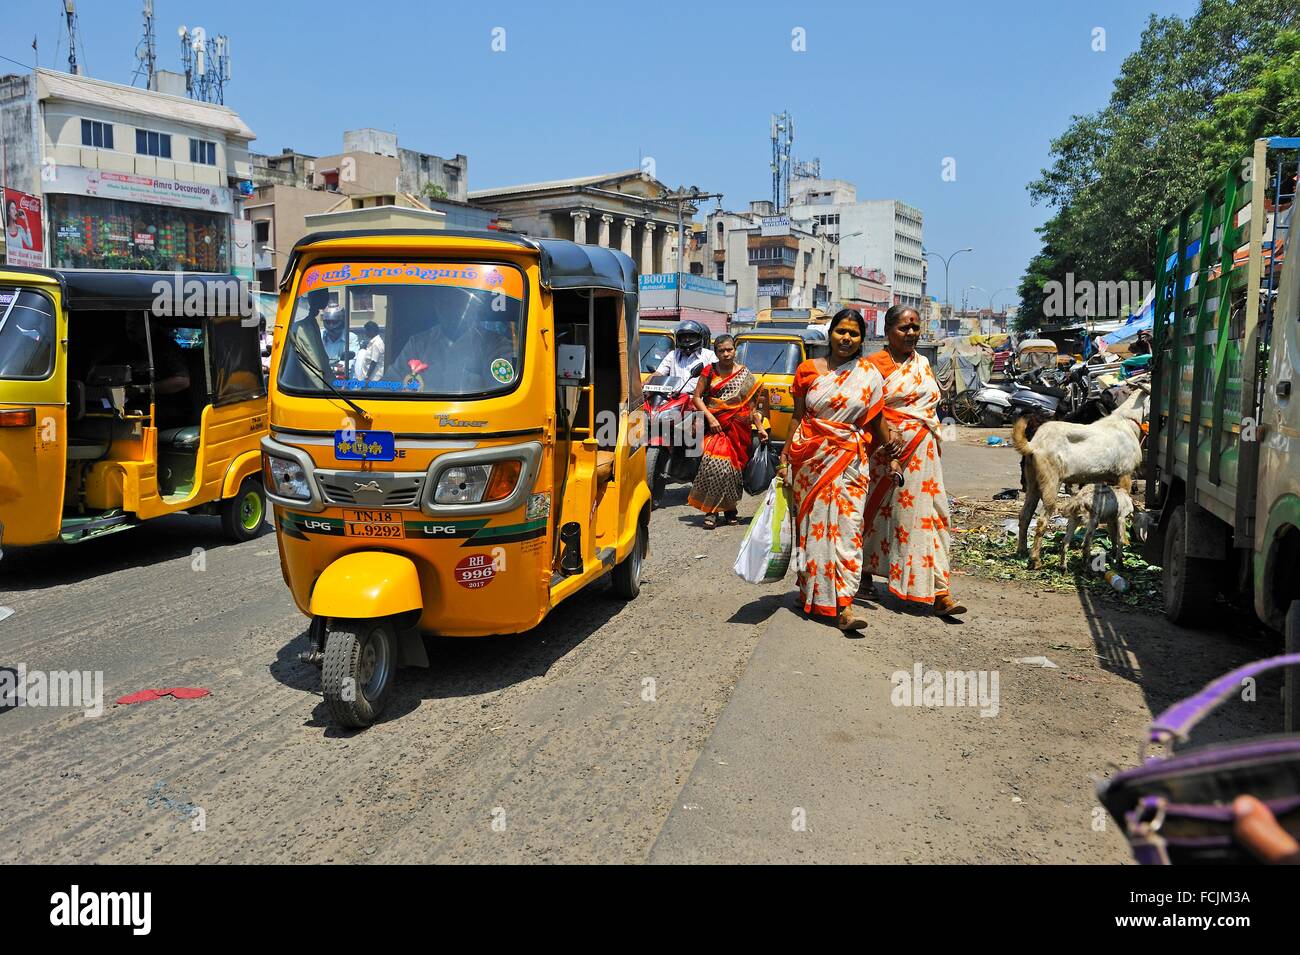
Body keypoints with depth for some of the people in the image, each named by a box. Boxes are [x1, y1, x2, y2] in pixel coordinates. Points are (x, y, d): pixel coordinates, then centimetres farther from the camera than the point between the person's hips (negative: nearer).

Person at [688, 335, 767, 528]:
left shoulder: (746, 375, 8)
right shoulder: (709, 371, 7)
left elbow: (752, 404, 7)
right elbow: (697, 397, 3)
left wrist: (760, 428, -1)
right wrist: (710, 418, -10)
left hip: (738, 428, 1)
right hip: (714, 425, -1)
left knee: (733, 466, 0)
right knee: (713, 463, -18)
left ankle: (729, 508, 19)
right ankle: (710, 511, -12)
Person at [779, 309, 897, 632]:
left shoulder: (869, 375, 3)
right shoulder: (808, 369, 4)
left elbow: (876, 424, 9)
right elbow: (798, 416, 7)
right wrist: (785, 456, 4)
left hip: (850, 459, -1)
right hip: (809, 457, 1)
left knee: (847, 526, -8)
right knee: (810, 525, 8)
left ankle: (843, 605, -11)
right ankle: (809, 591, 25)